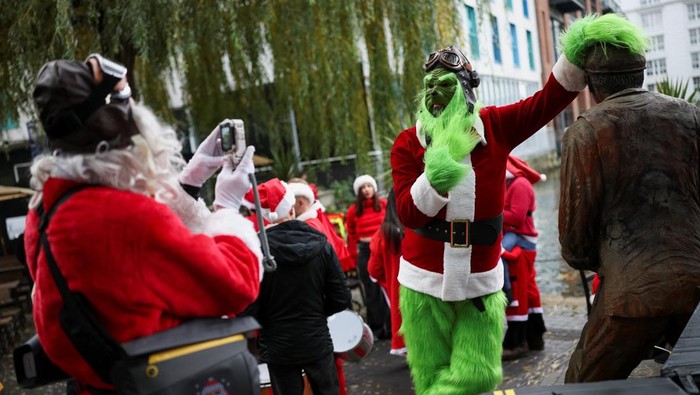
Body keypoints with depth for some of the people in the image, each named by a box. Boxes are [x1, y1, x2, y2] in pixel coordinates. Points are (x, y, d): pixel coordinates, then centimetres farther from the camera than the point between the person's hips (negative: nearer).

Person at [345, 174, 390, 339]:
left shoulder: (384, 204, 1)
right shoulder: (354, 210, 1)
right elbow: (351, 235, 6)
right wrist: (355, 256, 3)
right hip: (365, 251, 0)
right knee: (371, 290, 4)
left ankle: (391, 326, 10)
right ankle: (376, 328, 12)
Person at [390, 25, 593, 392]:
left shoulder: (494, 127, -2)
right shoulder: (407, 143, -6)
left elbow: (549, 99, -9)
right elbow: (407, 213, -15)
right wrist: (433, 181, -35)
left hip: (482, 280, 1)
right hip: (426, 281, -1)